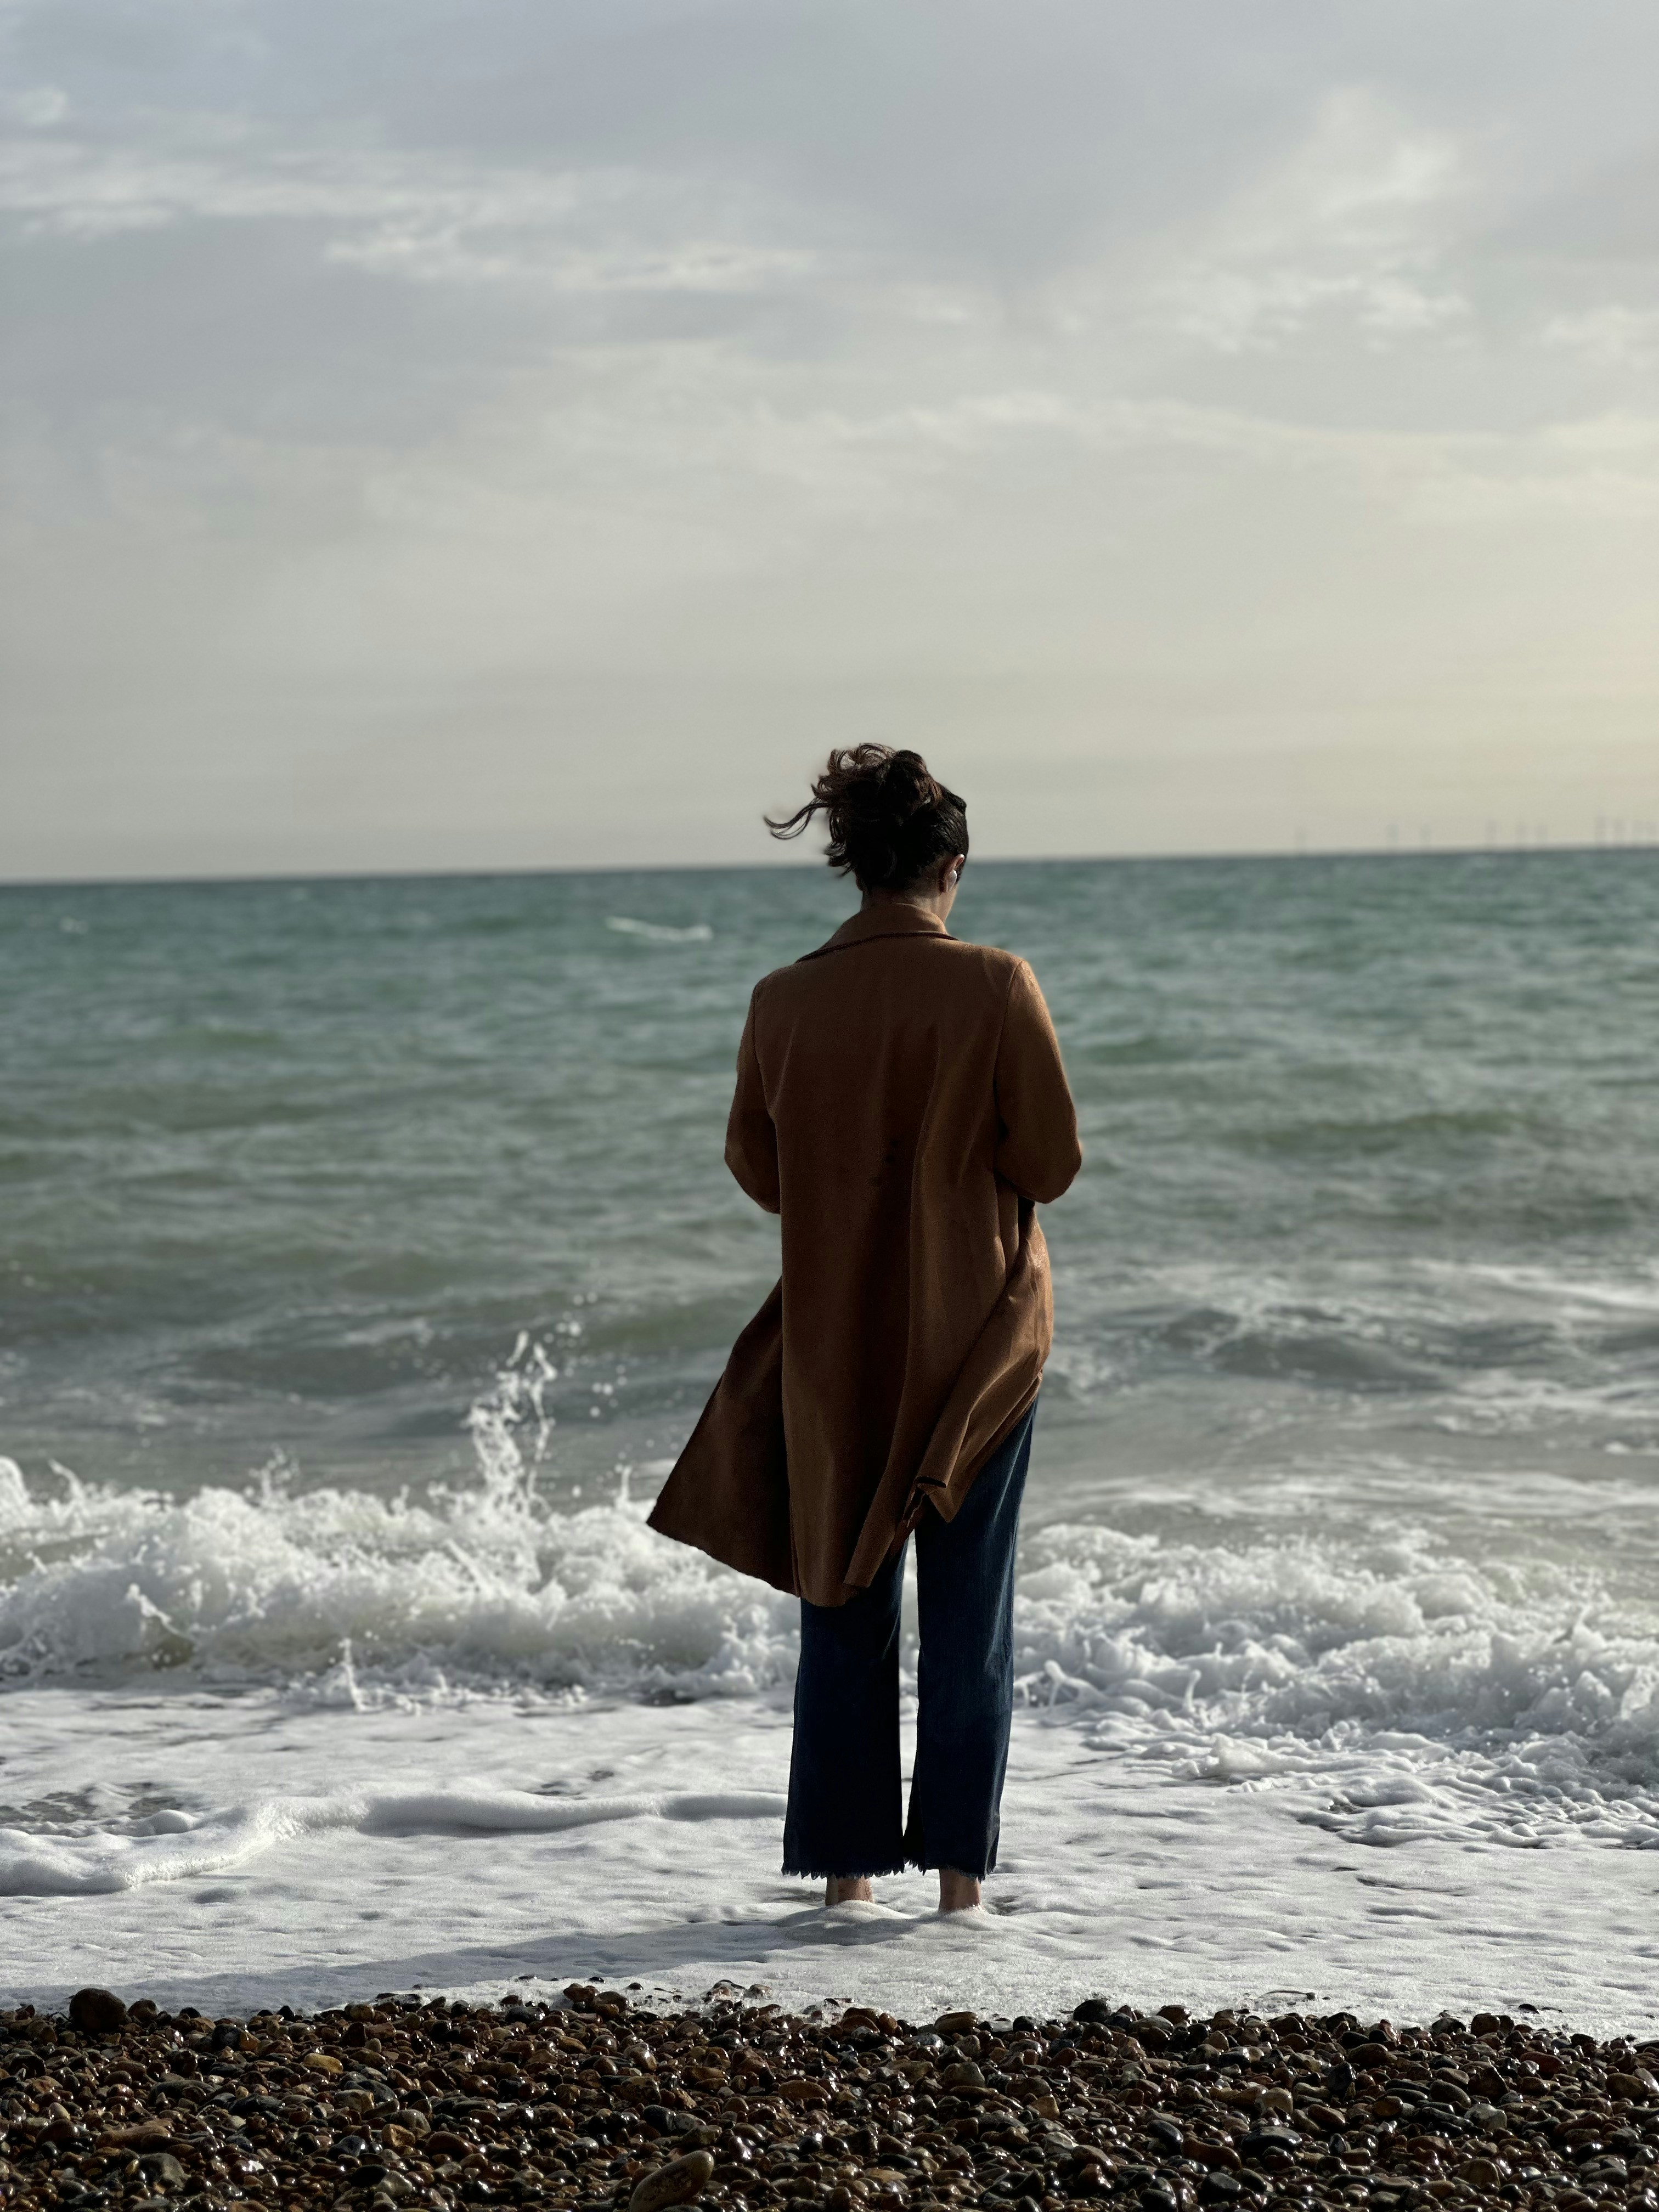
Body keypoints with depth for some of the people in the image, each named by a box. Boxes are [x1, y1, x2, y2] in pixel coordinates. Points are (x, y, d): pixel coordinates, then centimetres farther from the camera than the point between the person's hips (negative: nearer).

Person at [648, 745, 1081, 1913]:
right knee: (970, 1598, 8)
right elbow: (1053, 1161, -10)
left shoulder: (785, 1000, -4)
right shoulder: (997, 987, -13)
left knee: (846, 1599, 12)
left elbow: (757, 1170, 5)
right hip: (977, 1328, -2)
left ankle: (847, 1862, 13)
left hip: (835, 1334, 2)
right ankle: (959, 1865, 8)